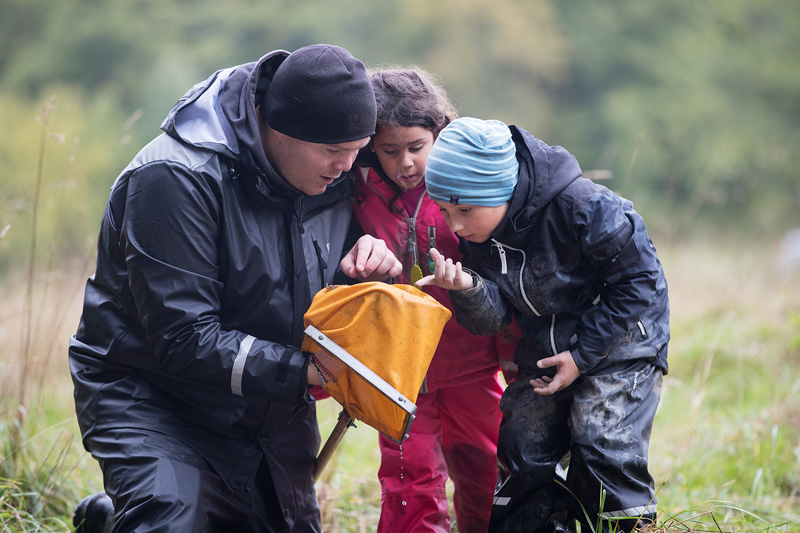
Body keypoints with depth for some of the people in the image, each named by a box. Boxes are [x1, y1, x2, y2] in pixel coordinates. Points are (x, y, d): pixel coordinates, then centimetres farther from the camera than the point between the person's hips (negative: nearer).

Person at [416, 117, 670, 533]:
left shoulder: (582, 207, -28)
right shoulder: (476, 234, -9)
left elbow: (639, 282, -20)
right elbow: (492, 318, -8)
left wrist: (581, 355, -19)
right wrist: (467, 288, -33)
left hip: (620, 346, -6)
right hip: (544, 354, 6)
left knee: (604, 452, -15)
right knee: (522, 450, 5)